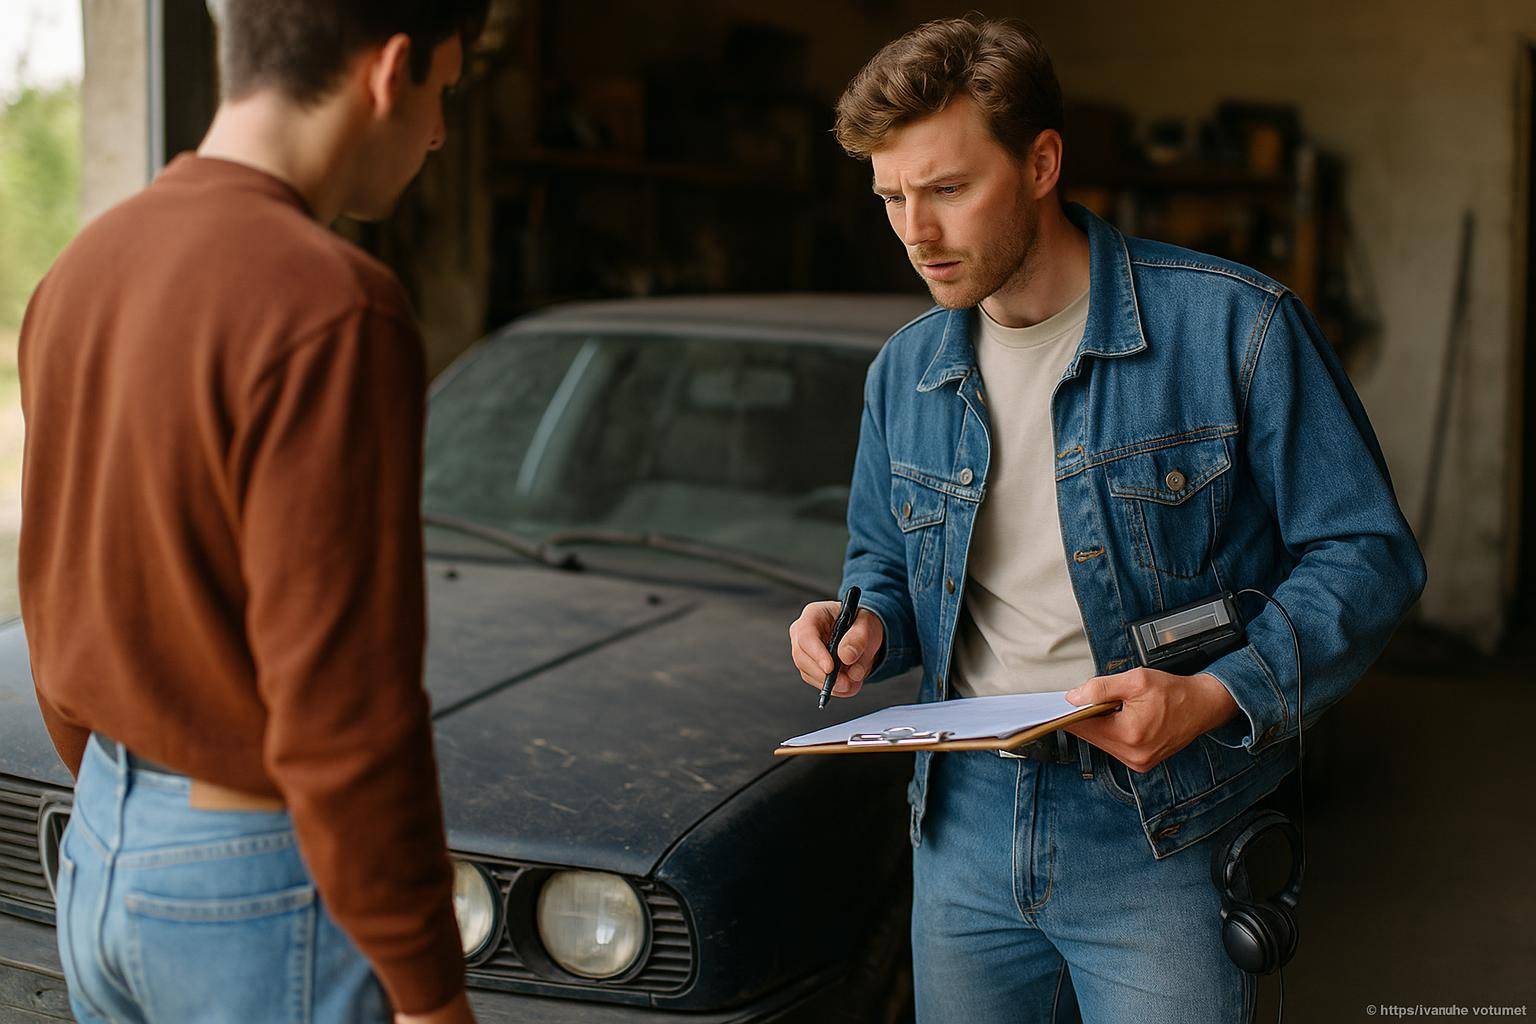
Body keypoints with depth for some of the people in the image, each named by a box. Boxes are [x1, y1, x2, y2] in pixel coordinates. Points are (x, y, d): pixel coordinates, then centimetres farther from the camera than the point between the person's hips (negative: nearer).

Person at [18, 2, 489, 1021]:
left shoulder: (85, 269, 3)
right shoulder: (330, 309, -23)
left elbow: (59, 604, 12)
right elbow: (342, 705, -24)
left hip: (99, 860, 8)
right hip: (266, 896, -8)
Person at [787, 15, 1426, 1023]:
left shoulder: (1237, 324, -11)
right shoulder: (904, 372, 6)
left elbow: (1366, 553, -9)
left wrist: (1215, 698, -24)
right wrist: (869, 629, -5)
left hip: (1162, 838, -4)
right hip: (965, 820, 5)